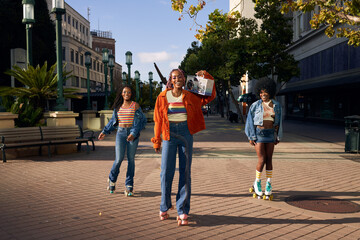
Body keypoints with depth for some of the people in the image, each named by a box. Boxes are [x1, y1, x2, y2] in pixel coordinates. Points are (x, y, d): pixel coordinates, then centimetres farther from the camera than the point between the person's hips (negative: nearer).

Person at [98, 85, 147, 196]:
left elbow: (141, 121, -6)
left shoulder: (135, 105, 0)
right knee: (119, 159, -5)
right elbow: (113, 121, 23)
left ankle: (129, 185, 10)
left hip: (133, 134, -2)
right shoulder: (118, 106, 11)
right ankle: (112, 179, 22)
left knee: (131, 159, 1)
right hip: (121, 133, 2)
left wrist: (134, 133, -17)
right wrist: (104, 132, 18)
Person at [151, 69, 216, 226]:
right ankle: (164, 207, 19)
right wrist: (157, 140, 4)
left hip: (186, 134, 1)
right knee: (166, 172, -1)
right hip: (169, 134, -1)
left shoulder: (190, 97, 8)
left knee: (185, 172, 0)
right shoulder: (163, 97, 5)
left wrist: (205, 76, 7)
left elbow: (210, 95, 17)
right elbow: (158, 120, 6)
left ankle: (182, 211, 7)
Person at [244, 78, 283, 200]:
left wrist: (278, 137, 9)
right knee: (262, 160, -7)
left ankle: (268, 185, 14)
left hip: (270, 134, 3)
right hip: (258, 134, -3)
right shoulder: (255, 105, -6)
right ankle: (257, 183, 14)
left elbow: (278, 122, 10)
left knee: (269, 159, 4)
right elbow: (250, 122, -3)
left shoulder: (276, 105, 4)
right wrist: (251, 137, -7)